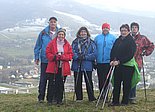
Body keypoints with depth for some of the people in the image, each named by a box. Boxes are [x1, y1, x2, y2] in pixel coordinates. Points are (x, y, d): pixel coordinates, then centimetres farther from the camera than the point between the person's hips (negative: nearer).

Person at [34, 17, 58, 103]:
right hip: (45, 60, -1)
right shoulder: (43, 33, 1)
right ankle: (41, 97, 5)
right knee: (43, 79, 0)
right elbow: (38, 46, 5)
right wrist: (37, 57, 0)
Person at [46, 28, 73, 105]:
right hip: (53, 67, -2)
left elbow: (70, 55, 5)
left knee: (61, 84, 5)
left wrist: (63, 57, -12)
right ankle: (50, 100, 3)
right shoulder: (52, 43, 4)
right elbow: (48, 53, 2)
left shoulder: (67, 44, 10)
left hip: (63, 68, 2)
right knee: (52, 83, -4)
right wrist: (54, 57, -16)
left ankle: (59, 100, 14)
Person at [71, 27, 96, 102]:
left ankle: (91, 98, 5)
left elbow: (94, 54, -2)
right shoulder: (75, 42, 9)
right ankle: (79, 98, 16)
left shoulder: (91, 43, 5)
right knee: (77, 82, 6)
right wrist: (77, 57, -17)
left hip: (87, 66, -2)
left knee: (89, 82, -2)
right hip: (77, 65, 2)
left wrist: (85, 57, -14)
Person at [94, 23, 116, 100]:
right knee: (100, 79, 5)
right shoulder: (97, 38, 10)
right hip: (99, 62, 2)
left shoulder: (113, 38, 4)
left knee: (106, 79, 0)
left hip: (108, 61, -2)